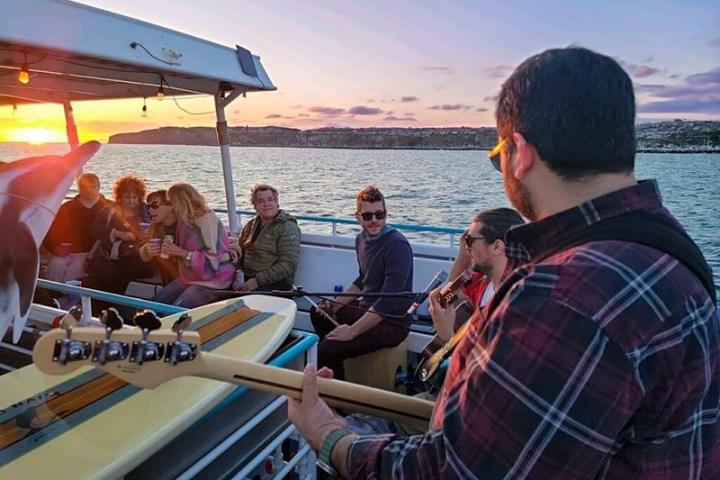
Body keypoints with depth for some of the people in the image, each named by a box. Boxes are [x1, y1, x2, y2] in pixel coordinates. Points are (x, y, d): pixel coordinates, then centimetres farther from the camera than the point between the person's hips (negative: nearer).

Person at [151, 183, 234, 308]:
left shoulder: (208, 219, -16)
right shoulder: (186, 219, 8)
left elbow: (212, 259, -20)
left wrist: (181, 252, -20)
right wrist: (172, 250, -4)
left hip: (211, 279, -8)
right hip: (189, 276, 8)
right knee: (155, 302, -4)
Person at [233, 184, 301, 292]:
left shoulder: (288, 228, -6)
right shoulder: (250, 225, 17)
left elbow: (288, 265, -15)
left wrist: (258, 280, -20)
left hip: (275, 283, -6)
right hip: (246, 278, 6)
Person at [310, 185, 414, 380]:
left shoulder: (398, 245, -22)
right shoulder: (361, 239, 5)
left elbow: (389, 301, -27)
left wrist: (352, 331, -25)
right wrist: (338, 303, 5)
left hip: (391, 322, -9)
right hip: (366, 310, 9)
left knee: (325, 351, -23)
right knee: (317, 313, 25)